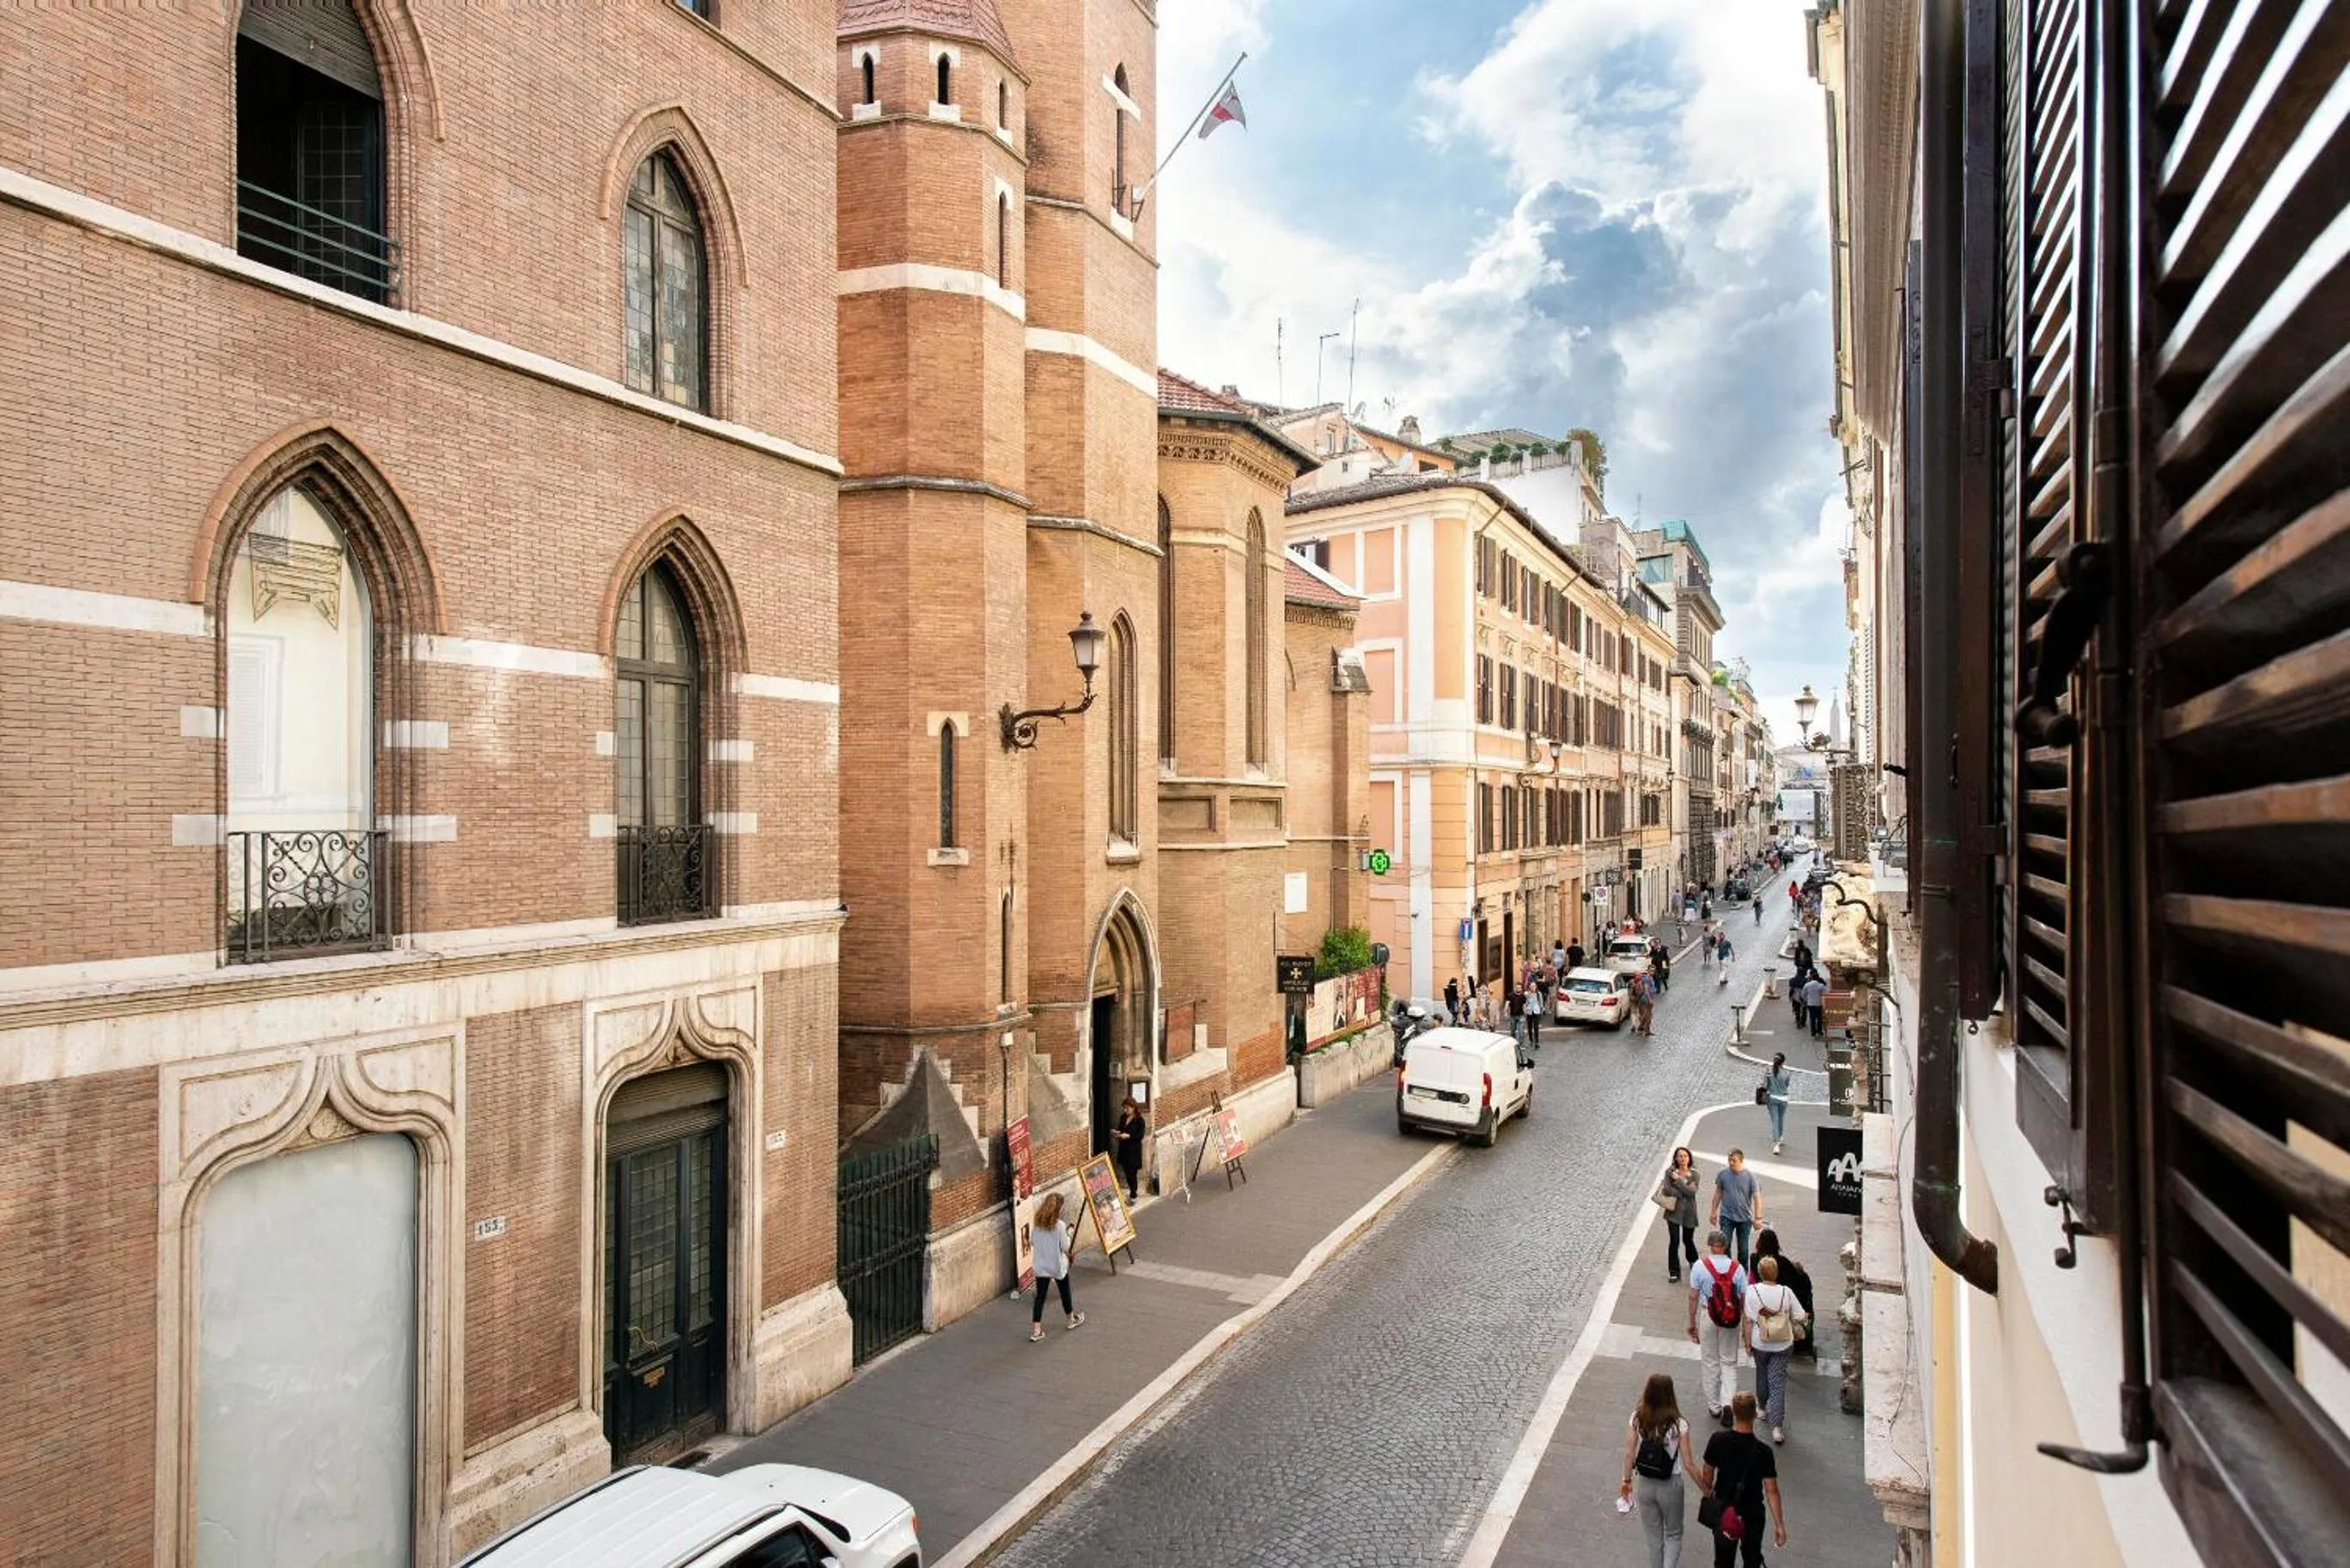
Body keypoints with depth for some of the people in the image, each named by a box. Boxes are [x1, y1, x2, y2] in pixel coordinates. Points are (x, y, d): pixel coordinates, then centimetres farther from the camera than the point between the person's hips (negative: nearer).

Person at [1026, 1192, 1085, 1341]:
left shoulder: (1036, 1223, -9)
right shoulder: (1060, 1225, -23)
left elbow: (1032, 1242, 3)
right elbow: (1066, 1247, -16)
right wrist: (1070, 1234, 0)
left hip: (1041, 1266, 3)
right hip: (1058, 1266, -3)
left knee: (1040, 1296, 8)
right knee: (1064, 1292, 19)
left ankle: (1036, 1330, 6)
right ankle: (1072, 1319, 39)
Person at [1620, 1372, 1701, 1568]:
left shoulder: (1638, 1419, -14)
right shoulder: (1678, 1425, -21)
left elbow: (1629, 1453, -7)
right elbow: (1688, 1464, -16)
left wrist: (1627, 1481, 8)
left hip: (1644, 1485, 2)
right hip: (1669, 1486, -2)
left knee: (1654, 1535, 23)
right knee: (1673, 1535, 22)